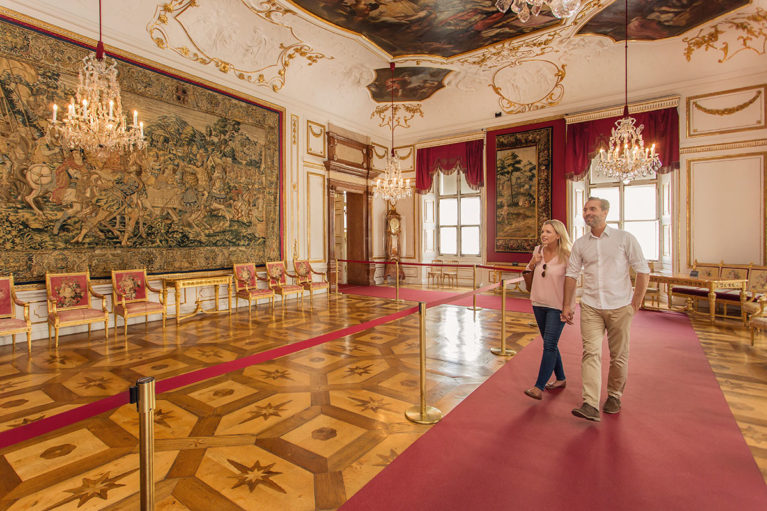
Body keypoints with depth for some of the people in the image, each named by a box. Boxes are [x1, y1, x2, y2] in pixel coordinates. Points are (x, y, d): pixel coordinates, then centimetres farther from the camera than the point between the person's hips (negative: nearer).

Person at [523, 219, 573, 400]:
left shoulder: (566, 256, -11)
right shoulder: (538, 250, 3)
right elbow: (527, 273, 15)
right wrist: (533, 263, -5)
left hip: (557, 306, -6)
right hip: (539, 304, 6)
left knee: (549, 345, -8)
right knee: (550, 344, 16)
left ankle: (539, 387, -6)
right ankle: (560, 379, 33)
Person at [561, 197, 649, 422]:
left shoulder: (625, 238, -1)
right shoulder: (580, 244, 6)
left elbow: (643, 271, 1)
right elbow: (571, 274, 8)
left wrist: (636, 302, -3)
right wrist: (566, 305, 5)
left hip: (619, 306, -1)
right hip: (590, 307, 1)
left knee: (618, 355, 9)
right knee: (591, 353, -8)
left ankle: (614, 396, 30)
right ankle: (590, 405, -9)